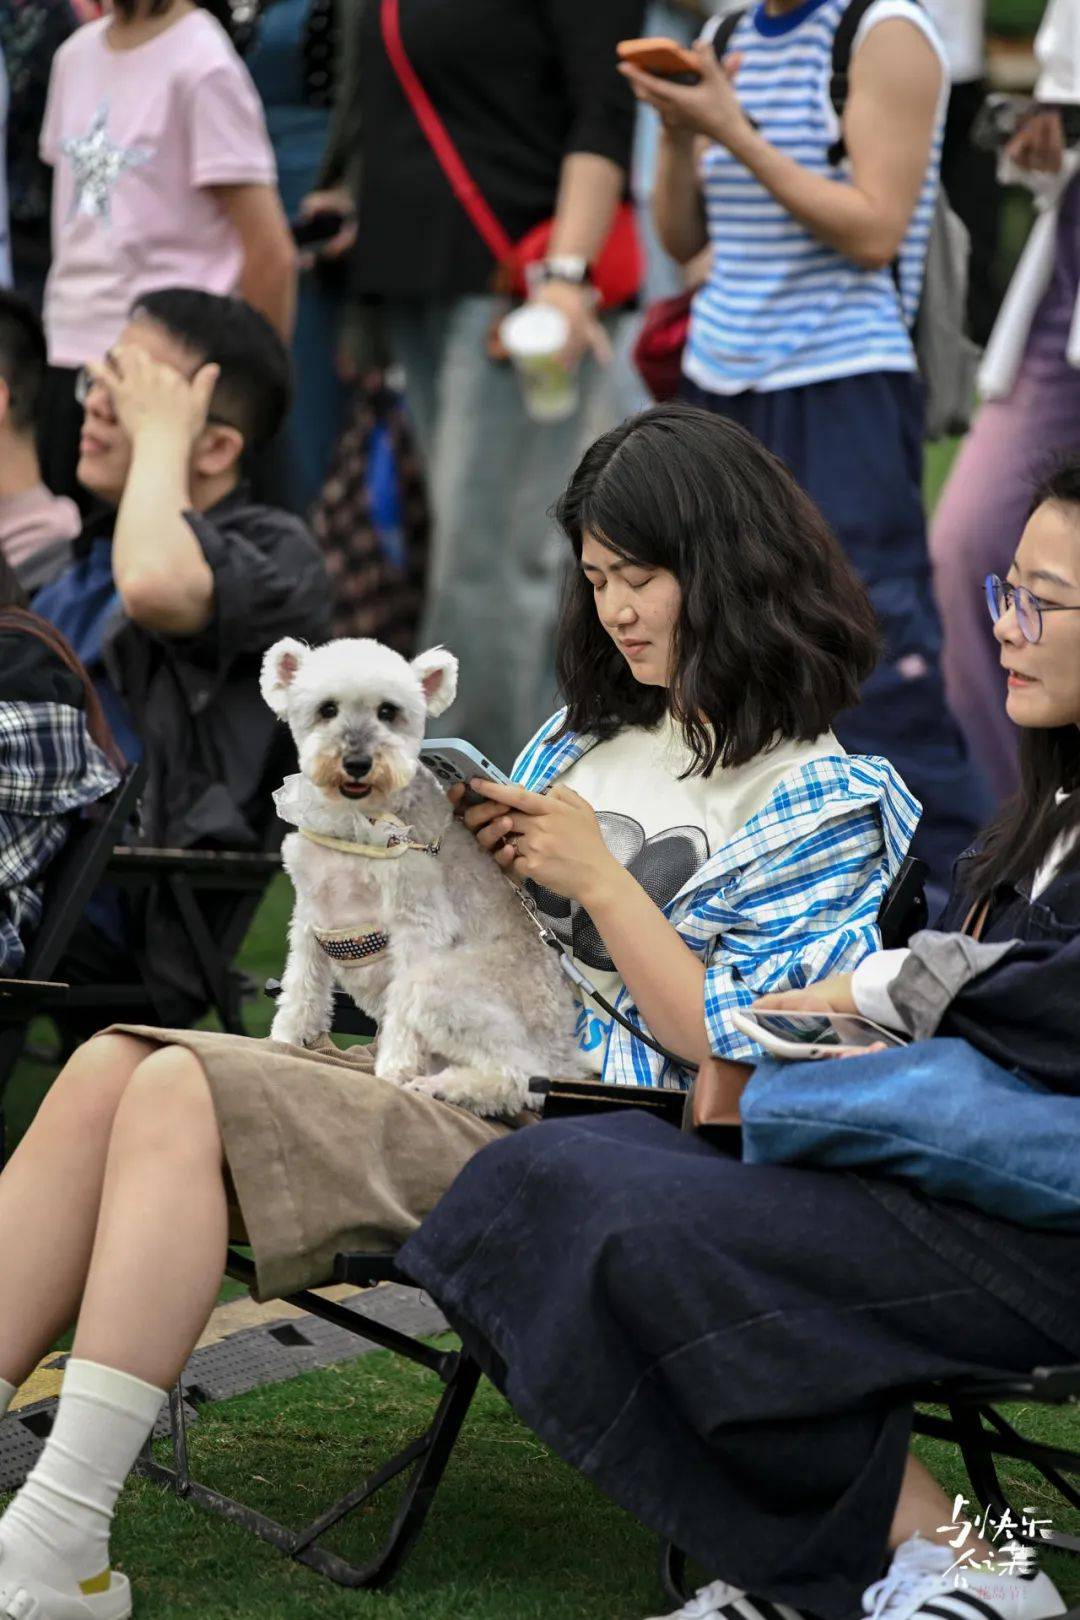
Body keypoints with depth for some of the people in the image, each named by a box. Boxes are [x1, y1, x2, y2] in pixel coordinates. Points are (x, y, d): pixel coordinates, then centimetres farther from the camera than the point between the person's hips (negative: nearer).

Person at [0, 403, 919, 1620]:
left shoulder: (823, 800, -1)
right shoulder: (584, 740, 21)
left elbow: (741, 1062, -9)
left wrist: (601, 882, -12)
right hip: (465, 1076, 8)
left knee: (181, 1095, -24)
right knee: (110, 1069, -14)